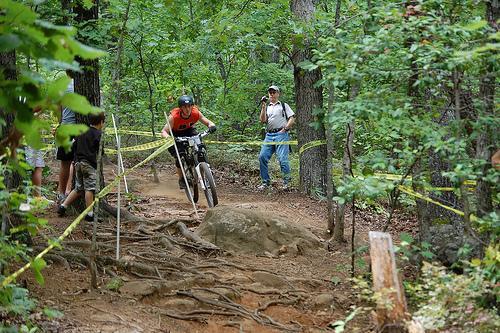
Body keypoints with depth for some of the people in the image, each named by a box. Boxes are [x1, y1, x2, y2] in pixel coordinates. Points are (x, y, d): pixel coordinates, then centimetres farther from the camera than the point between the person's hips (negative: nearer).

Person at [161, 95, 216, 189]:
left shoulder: (196, 113, -29)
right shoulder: (174, 116, -37)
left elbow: (208, 122, -21)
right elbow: (164, 131, -35)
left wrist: (211, 126, -45)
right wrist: (168, 138, -57)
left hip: (189, 130, 2)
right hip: (176, 133, -2)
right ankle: (181, 179, 3)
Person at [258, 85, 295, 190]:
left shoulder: (284, 106, 13)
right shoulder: (267, 108, 22)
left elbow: (292, 119, 5)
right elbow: (263, 120, 7)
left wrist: (285, 128, -7)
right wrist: (263, 106, 1)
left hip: (281, 134, -4)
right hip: (269, 135, 4)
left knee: (282, 159, -13)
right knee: (262, 157, -6)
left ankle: (286, 182, -3)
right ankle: (265, 181, 2)